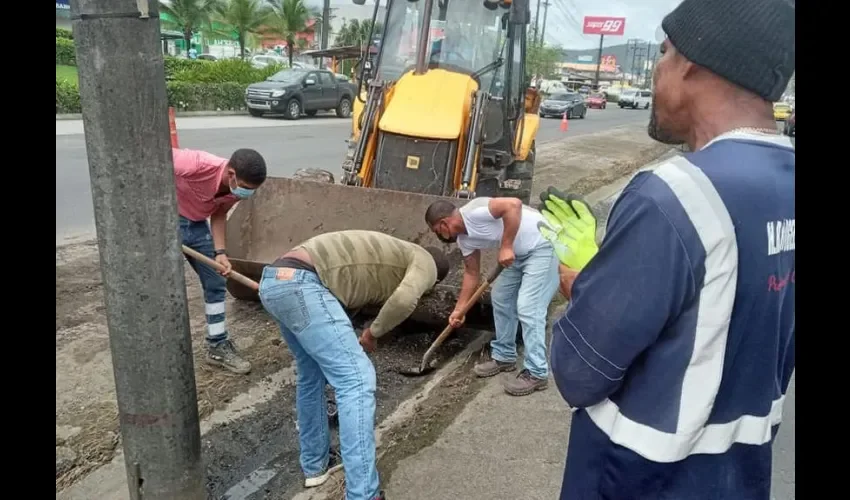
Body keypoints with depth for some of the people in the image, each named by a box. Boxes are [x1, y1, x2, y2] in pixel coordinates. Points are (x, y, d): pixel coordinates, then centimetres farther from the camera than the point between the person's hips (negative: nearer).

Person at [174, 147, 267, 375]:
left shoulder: (236, 190, -14)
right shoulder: (199, 164, -35)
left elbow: (218, 214, 0)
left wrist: (220, 252, -13)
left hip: (197, 225, 7)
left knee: (216, 283, 9)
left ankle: (218, 347, 21)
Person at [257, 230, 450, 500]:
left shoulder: (392, 254, 34)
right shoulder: (425, 262, 10)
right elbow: (404, 300, -13)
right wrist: (374, 333, 4)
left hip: (274, 281, 10)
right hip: (301, 284, -10)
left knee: (311, 375, 25)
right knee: (357, 380, -7)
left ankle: (315, 464, 39)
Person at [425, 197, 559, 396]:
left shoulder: (473, 212, -23)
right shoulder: (464, 239, 6)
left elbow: (513, 204, -33)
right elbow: (471, 273, 15)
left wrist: (506, 246, -27)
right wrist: (459, 309, 16)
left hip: (543, 246, -10)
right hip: (521, 252, 10)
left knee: (527, 308, -12)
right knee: (500, 297, 15)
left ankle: (536, 373, -2)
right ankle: (504, 356, 28)